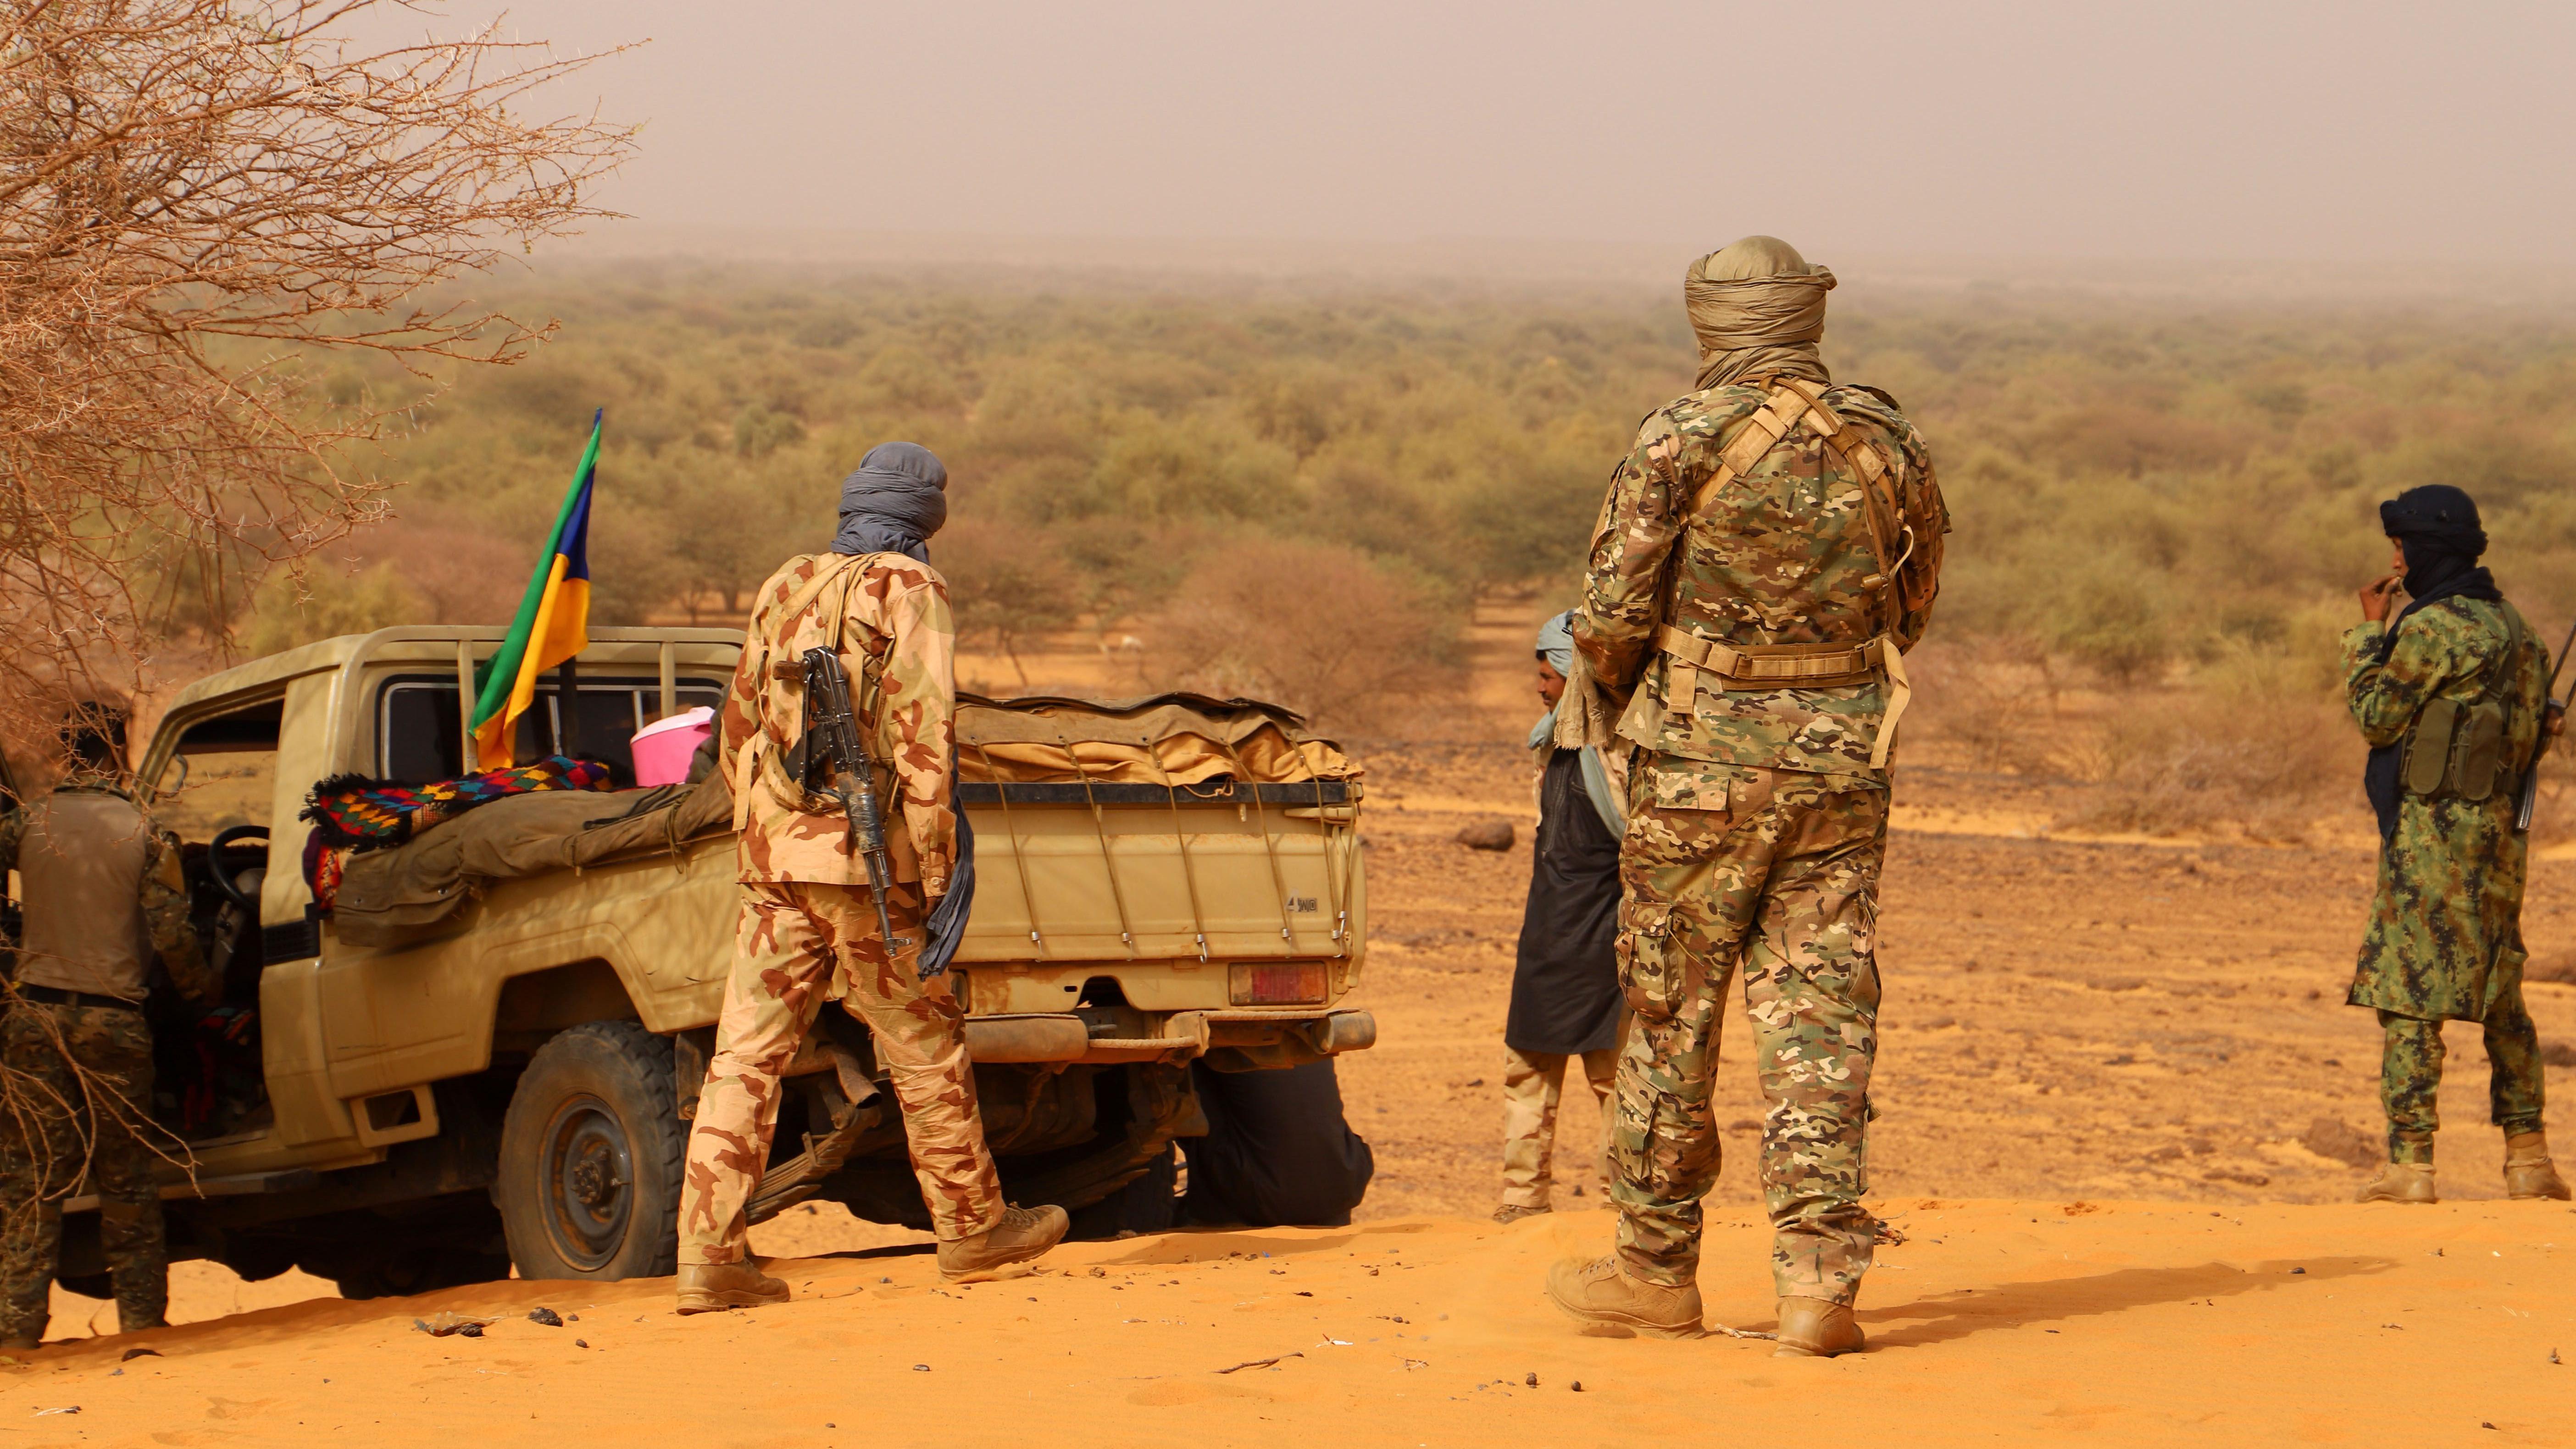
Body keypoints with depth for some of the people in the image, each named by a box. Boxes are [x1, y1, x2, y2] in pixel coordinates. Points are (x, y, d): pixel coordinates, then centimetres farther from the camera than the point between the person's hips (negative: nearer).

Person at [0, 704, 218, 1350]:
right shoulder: (145, 835, -3)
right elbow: (172, 934, -6)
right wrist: (205, 992, 11)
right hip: (113, 1017, -1)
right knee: (126, 1175, 9)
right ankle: (142, 1314, 12)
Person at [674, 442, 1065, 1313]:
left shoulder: (784, 589, 14)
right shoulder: (909, 591, -5)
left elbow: (738, 727, 19)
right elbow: (922, 735, -12)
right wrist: (937, 868, -10)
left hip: (772, 854, 5)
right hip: (864, 857, -5)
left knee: (747, 1056, 1)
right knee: (925, 1047, 9)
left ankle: (709, 1256, -5)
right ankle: (972, 1231, 22)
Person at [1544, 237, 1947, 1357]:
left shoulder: (1684, 436, -10)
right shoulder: (1888, 443, 4)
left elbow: (1616, 606, -10)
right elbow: (1913, 608, 15)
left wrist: (1603, 690, 10)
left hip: (1705, 752, -3)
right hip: (1843, 750, 3)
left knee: (1672, 1008, 8)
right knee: (1821, 1009, 3)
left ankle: (1658, 1266, 17)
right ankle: (1819, 1276, -4)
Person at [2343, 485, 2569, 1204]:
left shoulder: (2432, 627, -14)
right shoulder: (2510, 625, 13)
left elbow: (2375, 716, -8)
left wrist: (2370, 630, 0)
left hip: (2434, 824, -9)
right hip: (2499, 830, 9)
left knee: (2406, 994, -6)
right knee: (2499, 995, 16)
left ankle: (2409, 1163, -10)